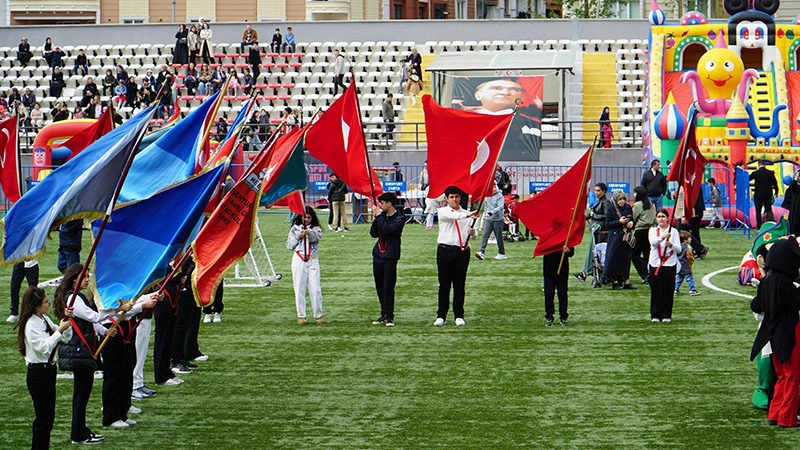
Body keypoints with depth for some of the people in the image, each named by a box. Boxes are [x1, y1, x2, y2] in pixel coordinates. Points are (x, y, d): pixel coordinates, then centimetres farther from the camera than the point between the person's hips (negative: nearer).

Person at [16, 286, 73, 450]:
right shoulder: (31, 325, -17)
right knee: (43, 417, -5)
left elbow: (65, 338, 13)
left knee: (48, 416, 13)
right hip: (38, 373, -9)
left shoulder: (45, 320, 10)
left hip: (48, 370, 9)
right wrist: (59, 330, -20)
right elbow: (44, 347, -24)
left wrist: (67, 321, -3)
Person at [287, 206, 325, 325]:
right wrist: (297, 237, -13)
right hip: (299, 261, 0)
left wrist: (309, 233, -37)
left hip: (313, 261, 0)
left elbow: (318, 236, -16)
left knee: (315, 289, -4)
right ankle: (301, 316, 7)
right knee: (299, 290, 1)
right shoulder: (295, 228, 8)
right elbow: (289, 245, 3)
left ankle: (318, 315, 4)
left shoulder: (315, 228, 7)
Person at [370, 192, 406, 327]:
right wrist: (376, 218, -4)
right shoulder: (383, 216, 12)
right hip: (378, 255, 6)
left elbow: (387, 230, -22)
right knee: (380, 287, 8)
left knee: (388, 287, -6)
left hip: (390, 257, -6)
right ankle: (384, 314, 16)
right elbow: (373, 233, 8)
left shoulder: (399, 218, -7)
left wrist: (379, 216, -12)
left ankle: (389, 316, -1)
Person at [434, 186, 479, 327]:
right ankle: (441, 316, 5)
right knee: (444, 284, 1)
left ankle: (459, 316, 10)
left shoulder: (466, 213, 14)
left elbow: (471, 230, 13)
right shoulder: (443, 211, 4)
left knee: (460, 284, 4)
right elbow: (452, 217, -18)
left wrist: (472, 232, -12)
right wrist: (468, 215, -35)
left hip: (462, 250, 2)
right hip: (445, 250, -2)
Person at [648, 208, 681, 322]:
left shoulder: (673, 231, 6)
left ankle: (666, 315, 7)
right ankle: (655, 315, 6)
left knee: (668, 290, -1)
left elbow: (678, 248, -3)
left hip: (670, 264, -1)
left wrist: (671, 244, -24)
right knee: (656, 289, 0)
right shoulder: (653, 230, 8)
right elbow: (653, 242, -14)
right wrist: (662, 237, -32)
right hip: (655, 263, 1)